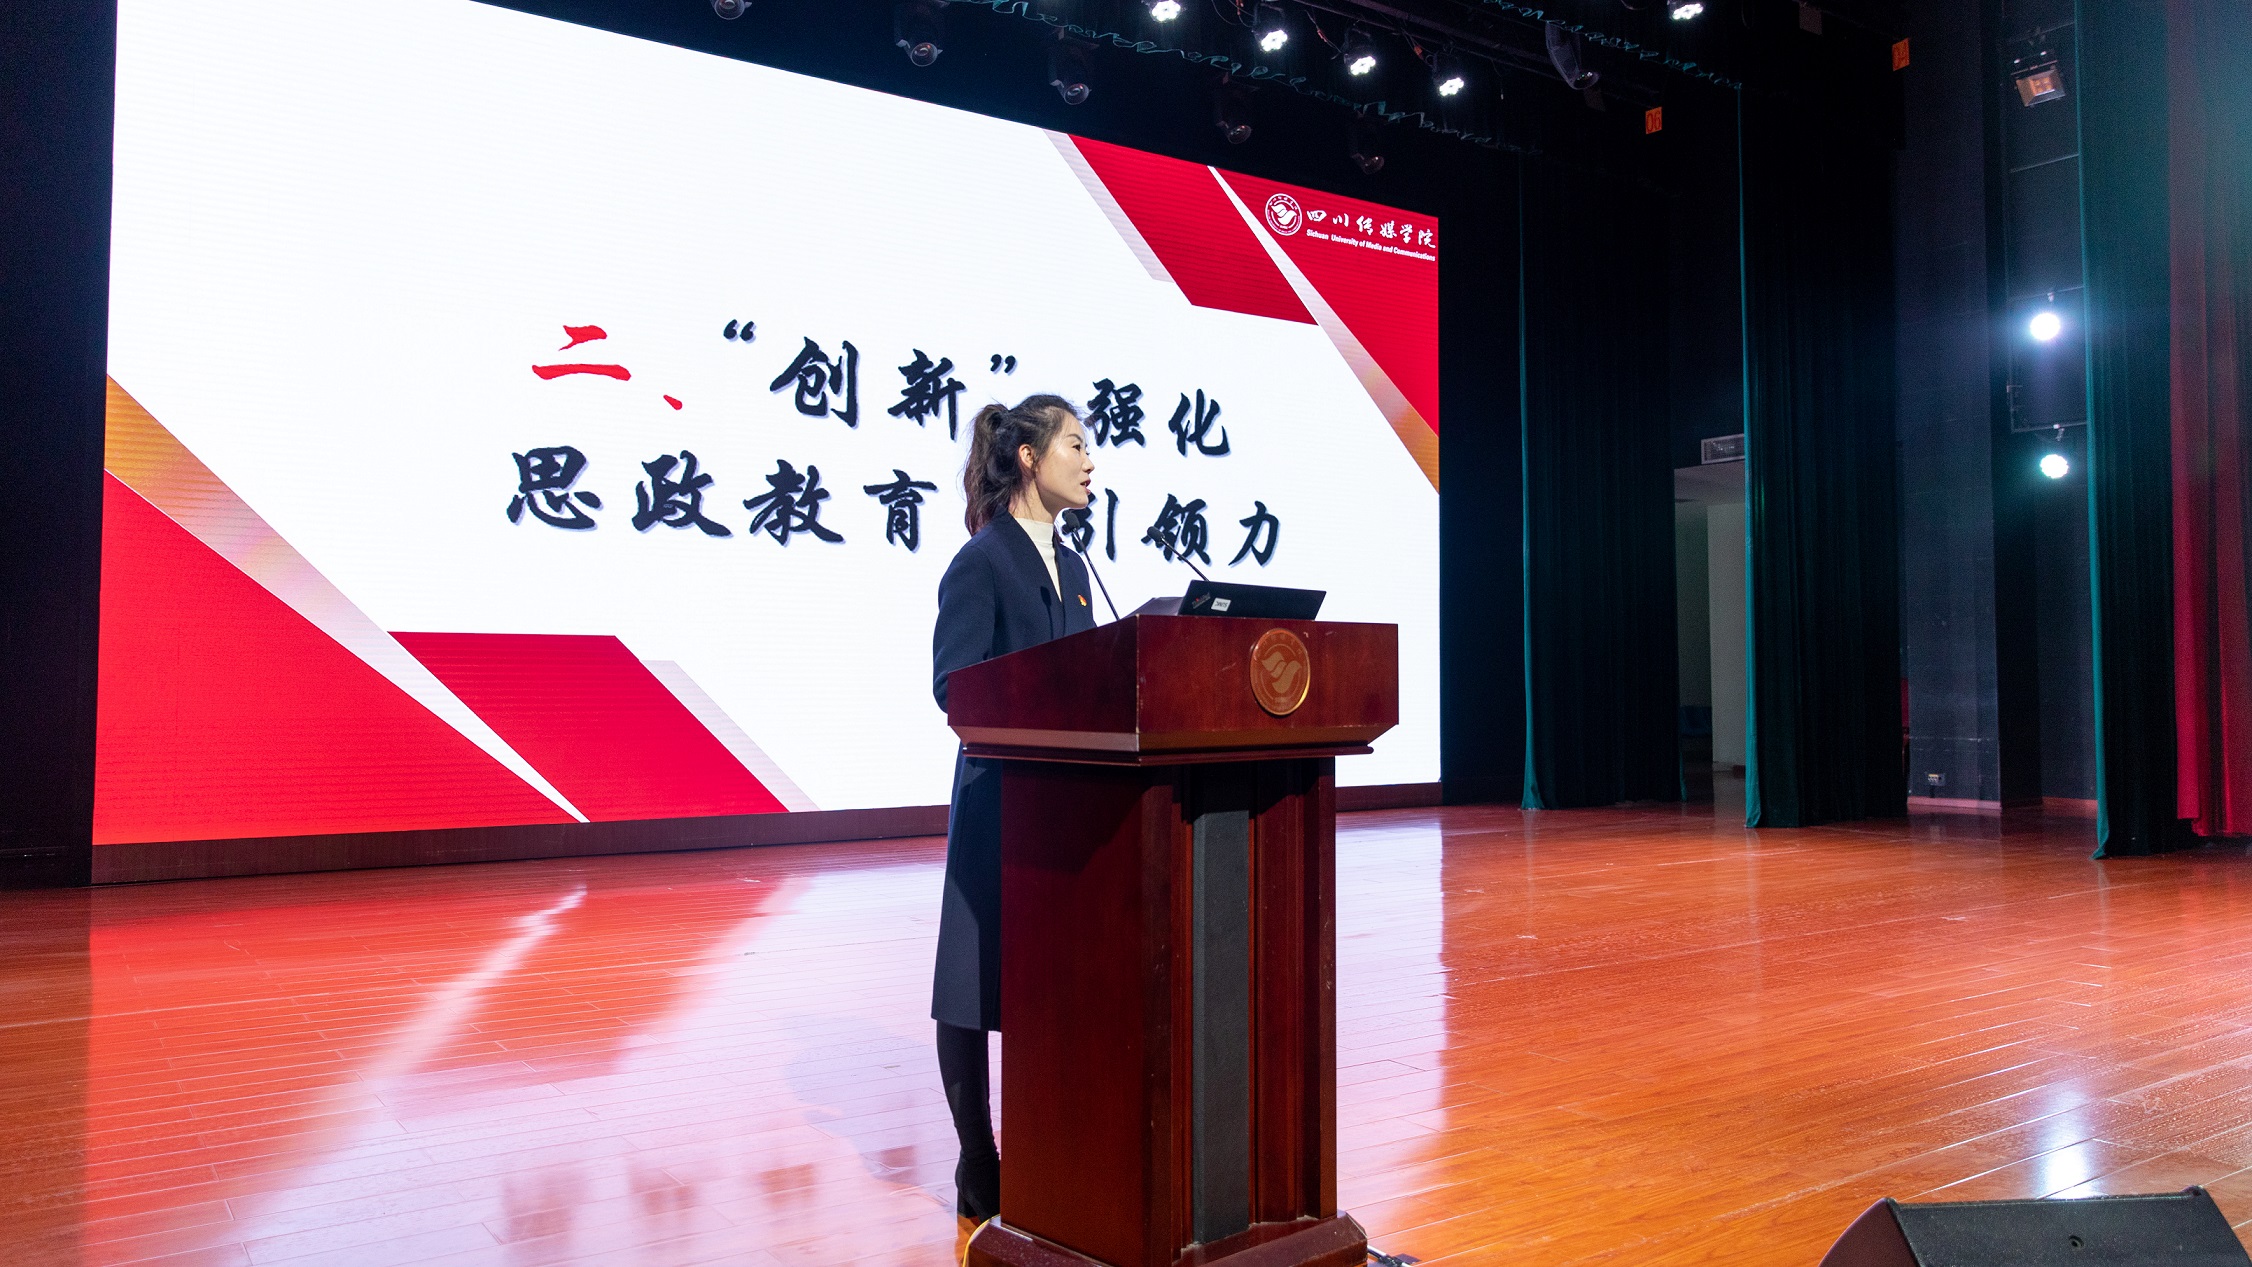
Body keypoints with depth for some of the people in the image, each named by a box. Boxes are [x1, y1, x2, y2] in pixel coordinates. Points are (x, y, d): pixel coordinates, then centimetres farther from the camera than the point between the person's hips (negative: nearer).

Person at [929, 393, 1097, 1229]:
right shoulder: (982, 561, -9)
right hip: (1000, 794, -7)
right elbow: (953, 685, -16)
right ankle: (979, 1176, 16)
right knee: (975, 986, 3)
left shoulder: (1070, 565, 15)